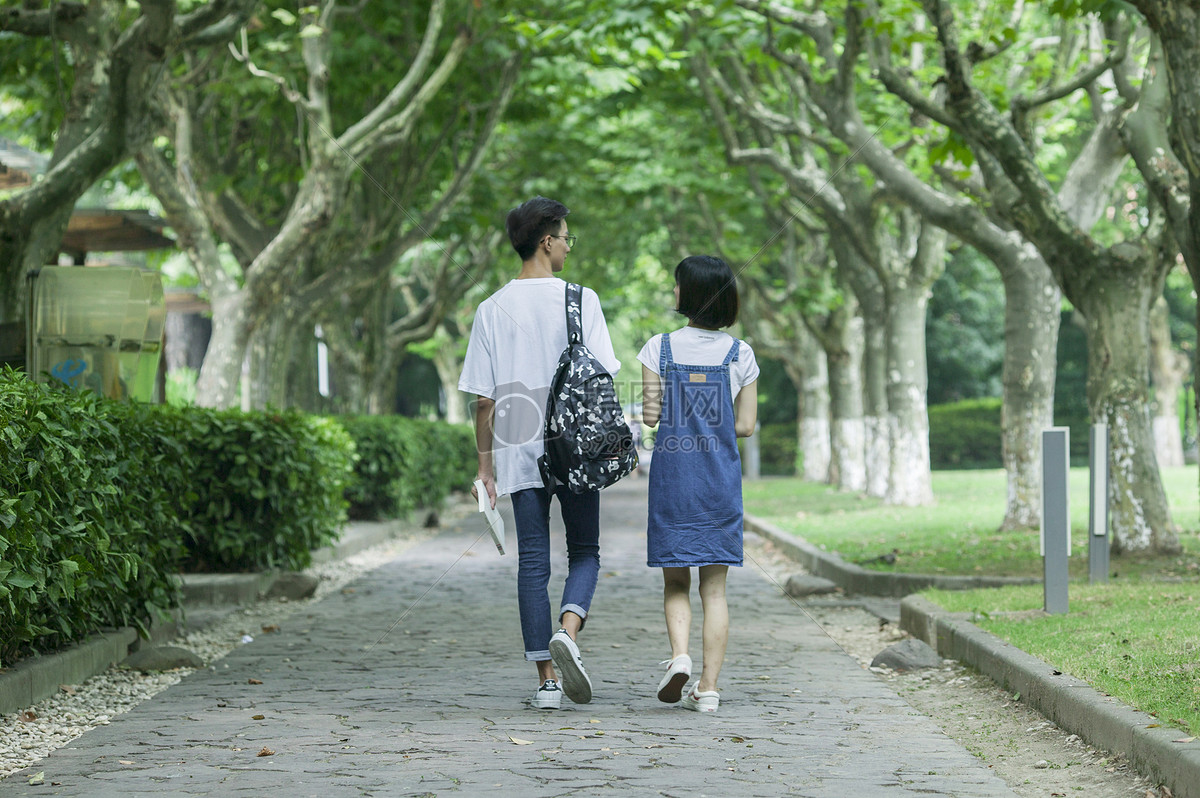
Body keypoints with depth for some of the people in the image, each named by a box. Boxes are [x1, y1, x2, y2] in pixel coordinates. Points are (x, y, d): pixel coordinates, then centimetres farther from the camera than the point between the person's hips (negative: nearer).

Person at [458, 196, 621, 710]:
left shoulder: (493, 309, 1)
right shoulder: (582, 301, -4)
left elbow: (483, 398, 1)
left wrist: (486, 462, 9)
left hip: (520, 454, 2)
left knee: (533, 561, 6)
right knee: (584, 552, 11)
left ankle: (547, 679, 5)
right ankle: (567, 632, -17)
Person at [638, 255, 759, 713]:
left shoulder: (659, 348, -4)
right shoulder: (739, 354, 0)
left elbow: (650, 416, -7)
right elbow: (745, 425, 0)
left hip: (671, 473, -1)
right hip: (721, 477, 1)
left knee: (676, 581, 11)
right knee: (714, 587, 5)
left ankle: (679, 655, -14)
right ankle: (708, 687, 3)